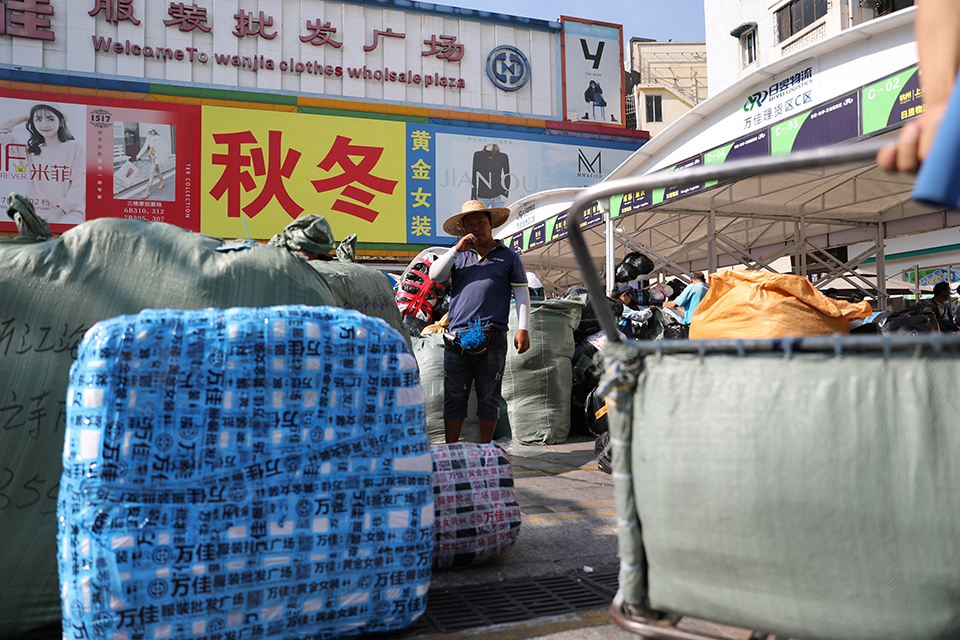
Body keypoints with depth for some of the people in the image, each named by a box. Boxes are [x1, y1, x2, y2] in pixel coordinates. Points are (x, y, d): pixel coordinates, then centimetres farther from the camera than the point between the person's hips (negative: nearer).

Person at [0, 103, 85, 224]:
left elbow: (79, 183, -1)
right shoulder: (30, 151, 21)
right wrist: (26, 117, 27)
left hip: (67, 213, -3)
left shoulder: (74, 147, 10)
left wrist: (59, 211, -13)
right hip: (34, 212, 4)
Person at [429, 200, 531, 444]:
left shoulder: (509, 257, 11)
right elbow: (435, 275, 4)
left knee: (489, 398, 4)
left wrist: (523, 329, -2)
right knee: (454, 397, 3)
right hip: (457, 337, 2)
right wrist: (457, 249, -3)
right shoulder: (458, 255, 17)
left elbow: (522, 294, 8)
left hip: (493, 338, -1)